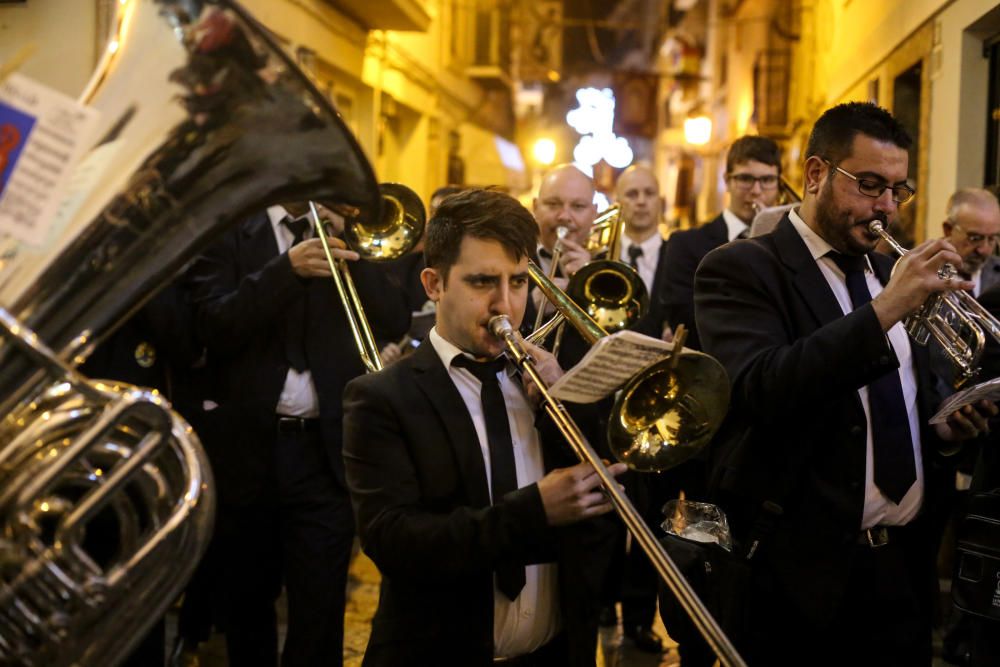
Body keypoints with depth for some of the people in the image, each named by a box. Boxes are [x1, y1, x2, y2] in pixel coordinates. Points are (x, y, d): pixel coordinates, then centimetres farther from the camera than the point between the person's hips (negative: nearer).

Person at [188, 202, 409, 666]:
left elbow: (396, 323, -5)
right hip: (247, 445, 0)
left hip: (327, 449, 0)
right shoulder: (229, 231, 2)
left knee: (319, 611, -4)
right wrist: (288, 268, -24)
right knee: (247, 603, 16)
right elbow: (212, 328, -13)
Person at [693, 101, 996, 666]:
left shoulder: (889, 274, 13)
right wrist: (883, 310, -27)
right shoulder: (740, 270, -8)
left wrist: (946, 429, 1)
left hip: (906, 569, 6)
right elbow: (762, 389, -25)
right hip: (806, 574, -6)